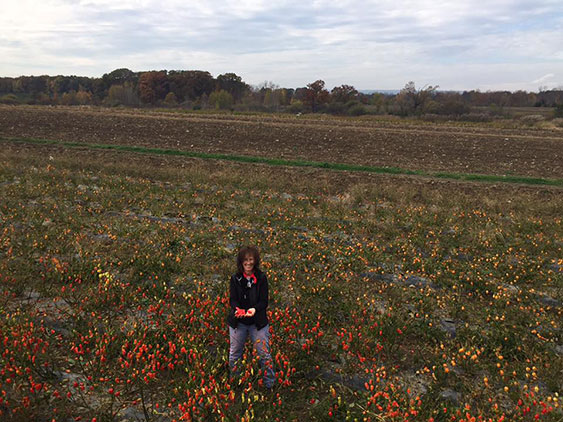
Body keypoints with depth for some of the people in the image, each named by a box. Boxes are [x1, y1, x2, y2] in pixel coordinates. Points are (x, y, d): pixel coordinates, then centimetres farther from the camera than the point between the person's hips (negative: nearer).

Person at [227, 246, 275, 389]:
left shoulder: (261, 278, -6)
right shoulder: (235, 278, -1)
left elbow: (264, 301, -9)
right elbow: (233, 299, -7)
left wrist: (255, 309, -29)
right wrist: (238, 309, -29)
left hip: (258, 322, -2)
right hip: (238, 322, 2)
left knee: (264, 353, 2)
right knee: (235, 353, 15)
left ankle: (269, 383, 21)